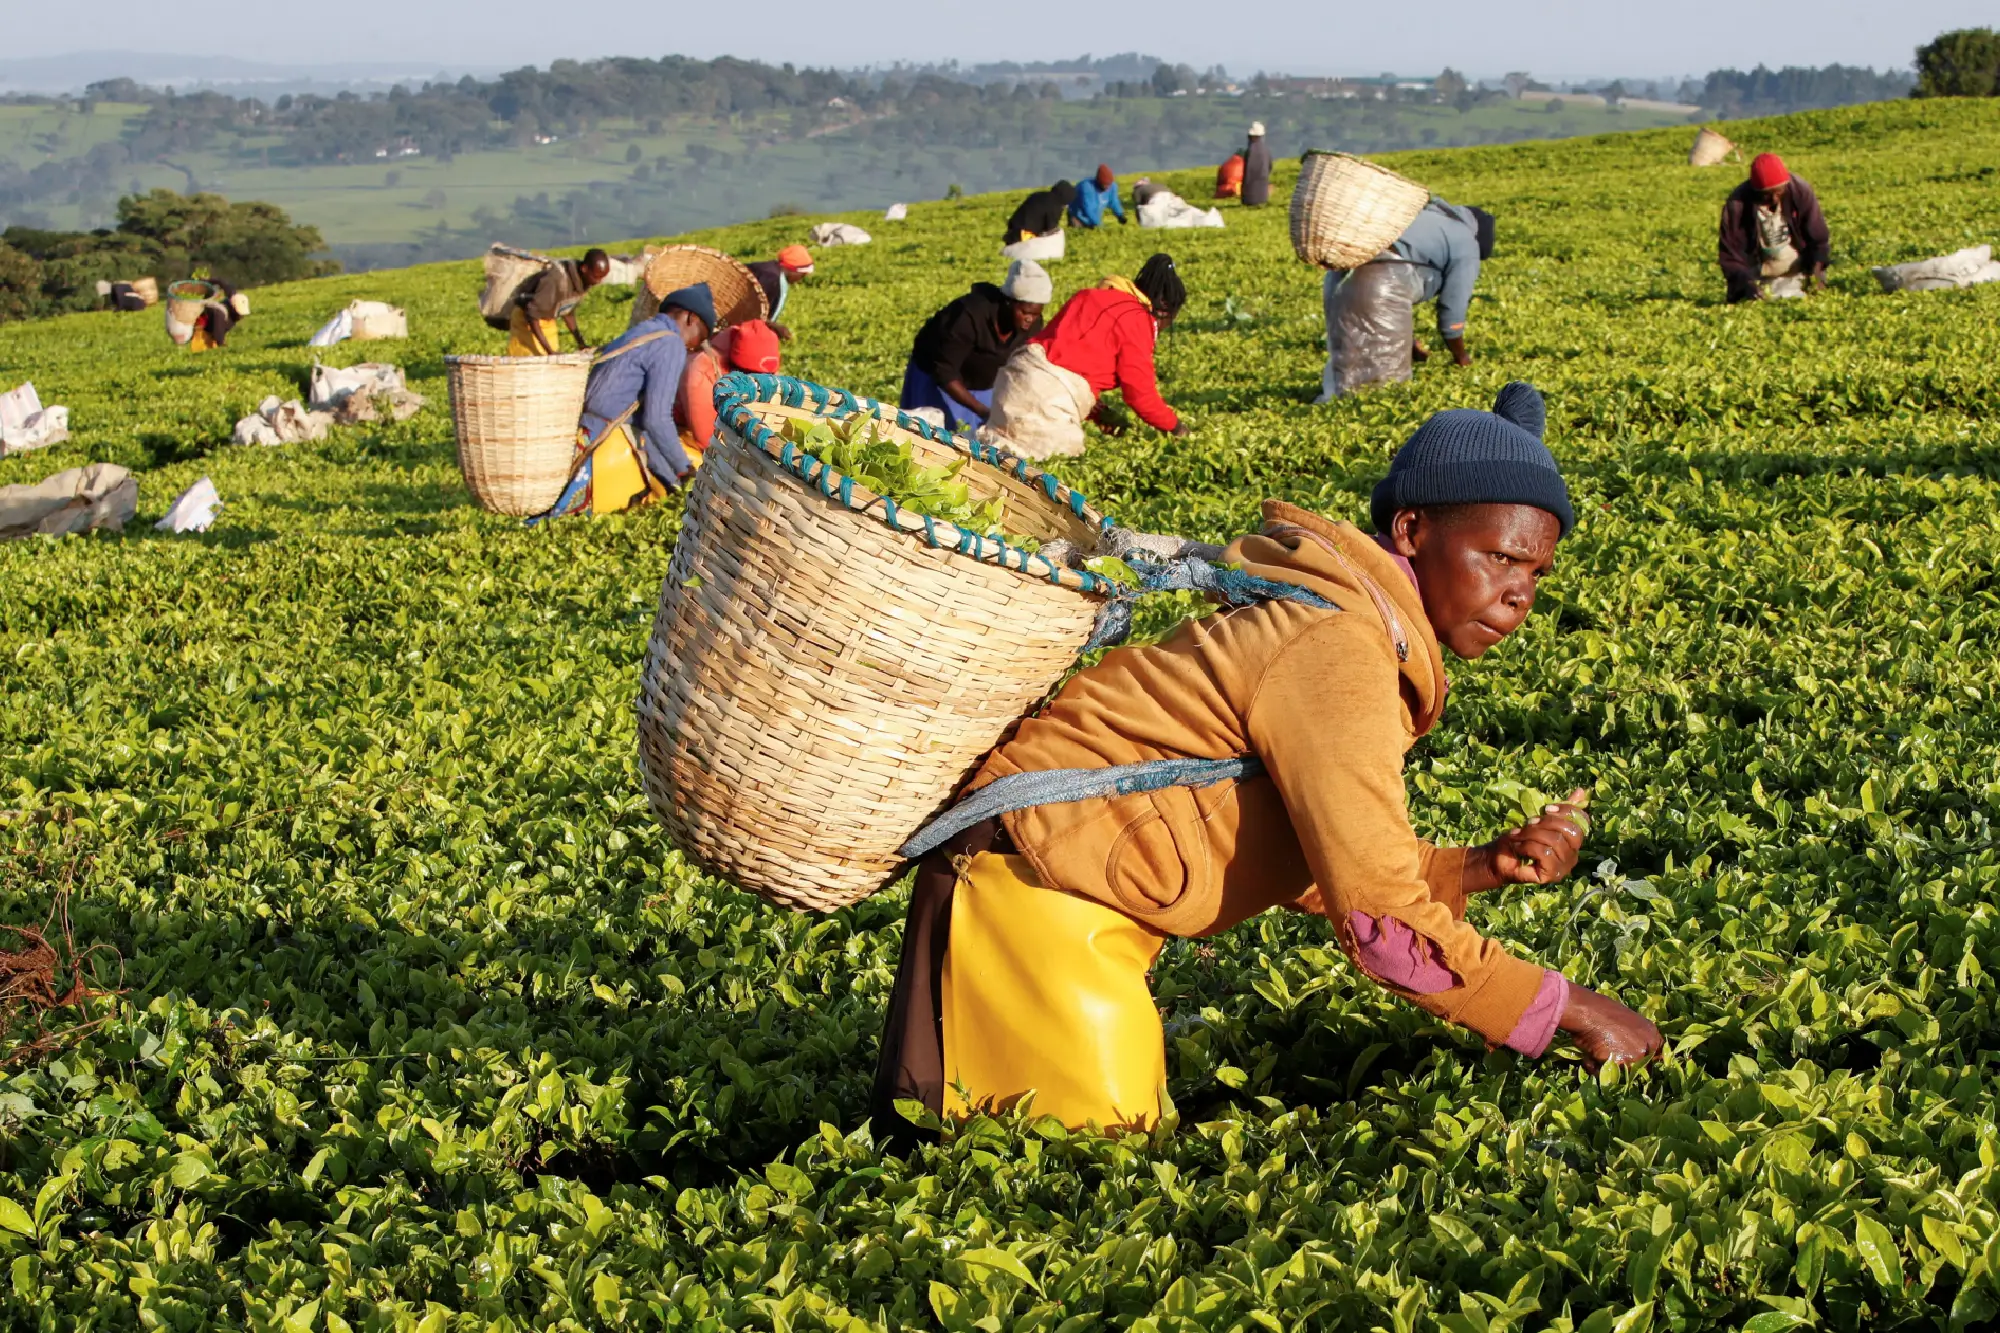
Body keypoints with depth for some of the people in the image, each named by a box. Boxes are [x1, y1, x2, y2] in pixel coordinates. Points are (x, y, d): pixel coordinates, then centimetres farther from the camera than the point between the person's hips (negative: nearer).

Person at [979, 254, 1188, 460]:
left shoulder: (1092, 297, 24)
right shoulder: (1136, 319, -2)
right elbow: (1140, 391, -3)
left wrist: (1100, 415, 26)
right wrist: (1174, 425, 14)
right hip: (1052, 391, -9)